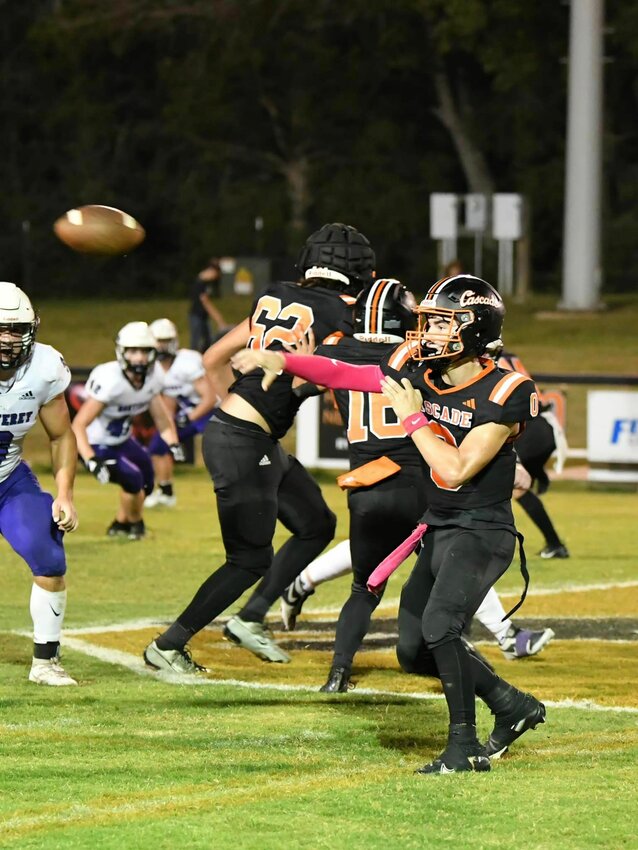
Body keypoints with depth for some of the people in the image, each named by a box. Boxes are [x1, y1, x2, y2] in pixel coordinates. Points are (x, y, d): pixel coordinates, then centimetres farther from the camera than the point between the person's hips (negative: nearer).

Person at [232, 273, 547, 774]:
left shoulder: (504, 394, -19)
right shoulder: (423, 372, 1)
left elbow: (455, 469, -23)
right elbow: (344, 375, 6)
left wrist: (413, 417, -17)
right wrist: (279, 360, -3)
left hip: (482, 532, -8)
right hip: (438, 529, 8)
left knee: (439, 627, -27)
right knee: (415, 652, 10)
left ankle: (464, 746, -14)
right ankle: (512, 705, 26)